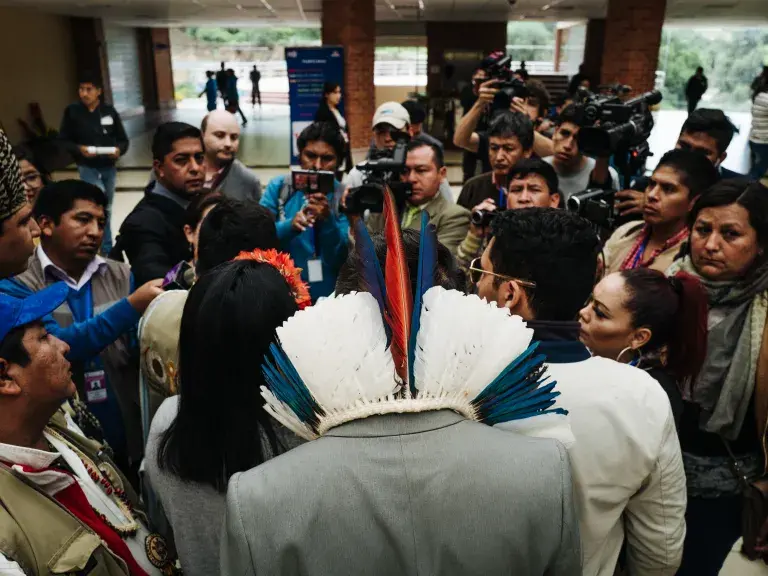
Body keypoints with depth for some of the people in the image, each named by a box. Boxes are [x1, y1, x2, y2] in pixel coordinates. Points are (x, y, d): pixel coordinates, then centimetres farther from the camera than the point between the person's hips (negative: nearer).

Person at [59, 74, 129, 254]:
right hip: (87, 167, -3)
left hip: (109, 166, 3)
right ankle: (107, 247, -6)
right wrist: (79, 149, -20)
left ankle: (105, 247, 33)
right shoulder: (72, 111, -6)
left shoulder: (109, 111, -2)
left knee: (106, 208, 16)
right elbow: (63, 141, -1)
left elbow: (123, 139, 4)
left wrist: (119, 150, -18)